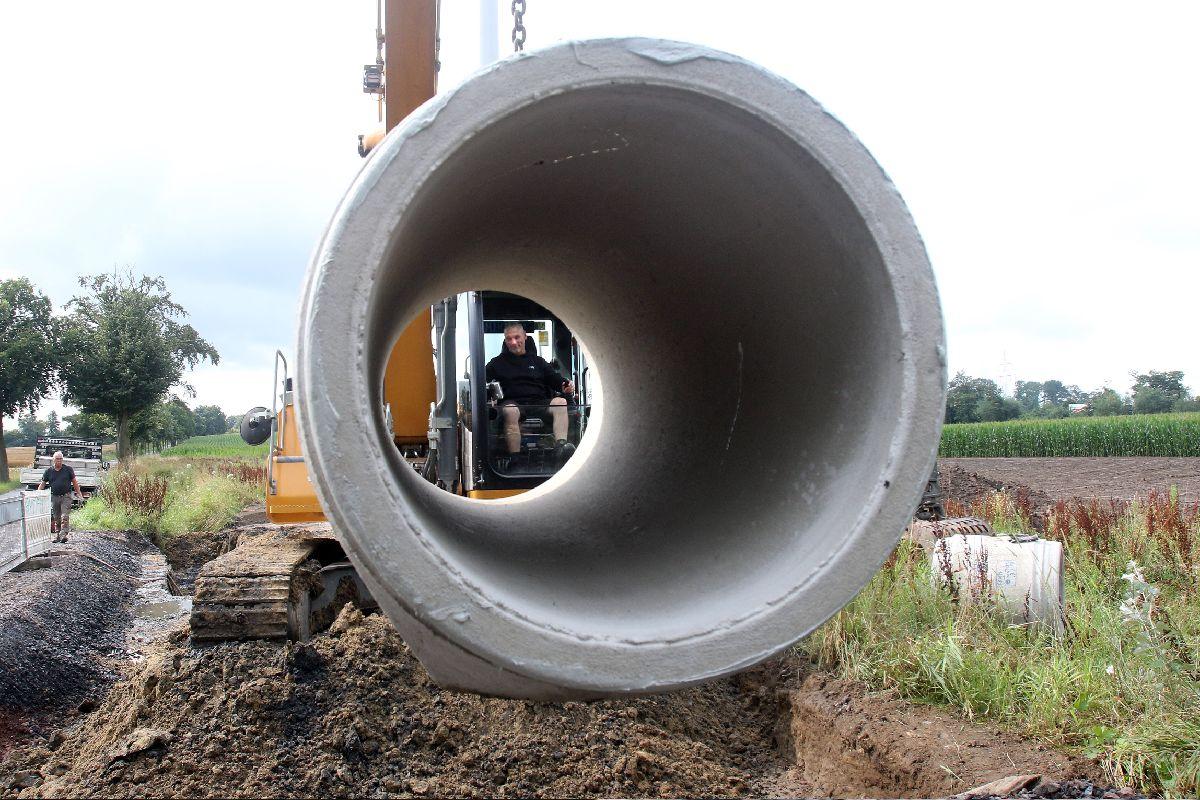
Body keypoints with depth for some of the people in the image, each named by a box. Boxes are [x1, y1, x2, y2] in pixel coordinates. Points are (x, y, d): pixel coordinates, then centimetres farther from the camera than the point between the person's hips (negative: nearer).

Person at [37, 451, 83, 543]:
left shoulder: (68, 469, 3)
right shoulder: (49, 471, 6)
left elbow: (74, 482, 8)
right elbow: (42, 484, 10)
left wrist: (79, 493, 4)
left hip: (66, 497, -2)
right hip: (54, 497, 2)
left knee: (65, 517, -12)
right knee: (56, 518, 9)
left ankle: (63, 535, -15)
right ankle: (57, 535, 17)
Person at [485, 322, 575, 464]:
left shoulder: (537, 361, 29)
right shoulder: (498, 363, 24)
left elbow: (555, 379, 18)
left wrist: (566, 386, -4)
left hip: (539, 401, 2)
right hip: (513, 402, -2)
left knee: (560, 402, -29)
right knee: (510, 410, -39)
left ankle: (561, 445, -47)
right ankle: (515, 457, -45)